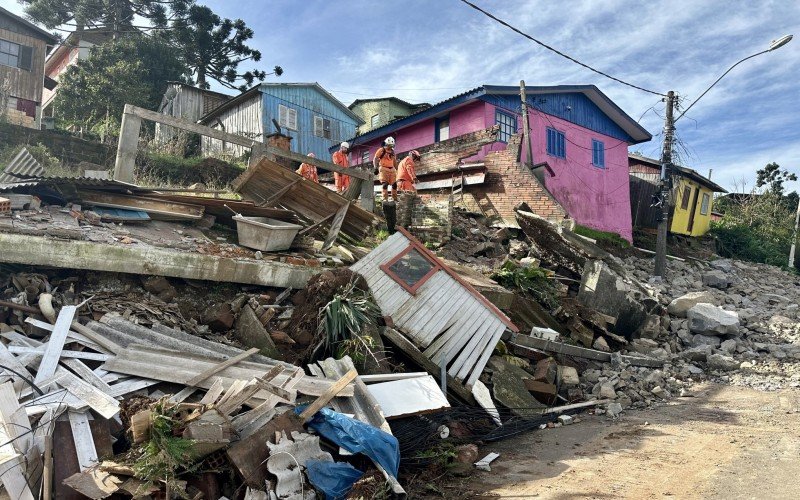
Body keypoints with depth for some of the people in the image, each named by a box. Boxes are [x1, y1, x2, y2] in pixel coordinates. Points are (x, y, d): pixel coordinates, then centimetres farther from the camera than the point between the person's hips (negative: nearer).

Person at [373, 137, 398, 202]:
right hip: (384, 169, -6)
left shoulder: (392, 152, 19)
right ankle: (385, 199, -17)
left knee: (394, 184, 4)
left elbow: (395, 162, 26)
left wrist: (397, 169, 23)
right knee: (385, 184, -14)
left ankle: (395, 198, 14)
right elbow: (375, 159, -4)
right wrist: (375, 168, -15)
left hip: (392, 169, 6)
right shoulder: (381, 150, 1)